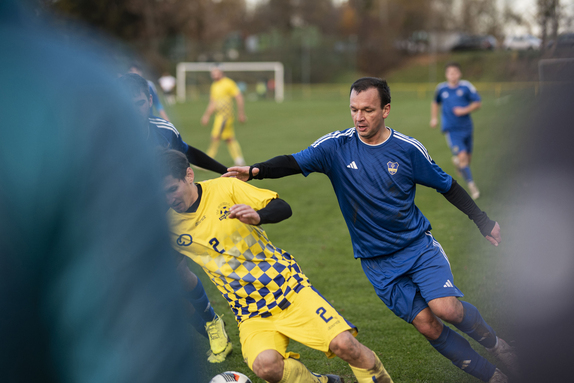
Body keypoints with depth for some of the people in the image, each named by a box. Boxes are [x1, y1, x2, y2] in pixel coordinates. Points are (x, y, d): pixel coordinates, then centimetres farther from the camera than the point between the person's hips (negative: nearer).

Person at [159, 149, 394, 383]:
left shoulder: (224, 188, -7)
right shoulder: (169, 225, -2)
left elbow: (283, 208, -5)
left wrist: (257, 216, -26)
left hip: (290, 287, -1)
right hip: (251, 314, 1)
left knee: (343, 344, -19)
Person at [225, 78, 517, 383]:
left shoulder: (407, 149, -7)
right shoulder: (337, 146, -8)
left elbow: (447, 186, 5)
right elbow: (293, 162, -17)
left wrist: (483, 221, 10)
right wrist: (255, 171, -36)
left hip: (418, 244, -1)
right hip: (377, 262, 1)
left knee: (445, 308, -22)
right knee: (426, 325, -5)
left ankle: (493, 342, 10)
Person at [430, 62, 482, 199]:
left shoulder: (466, 87, -5)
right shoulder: (441, 88, 1)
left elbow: (477, 103, -1)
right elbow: (435, 102, 21)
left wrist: (465, 110, -17)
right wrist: (434, 117, 10)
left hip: (466, 127, 2)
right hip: (451, 130, -2)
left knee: (467, 157, 13)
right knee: (462, 156, -17)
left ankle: (457, 162, 50)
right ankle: (472, 185, -12)